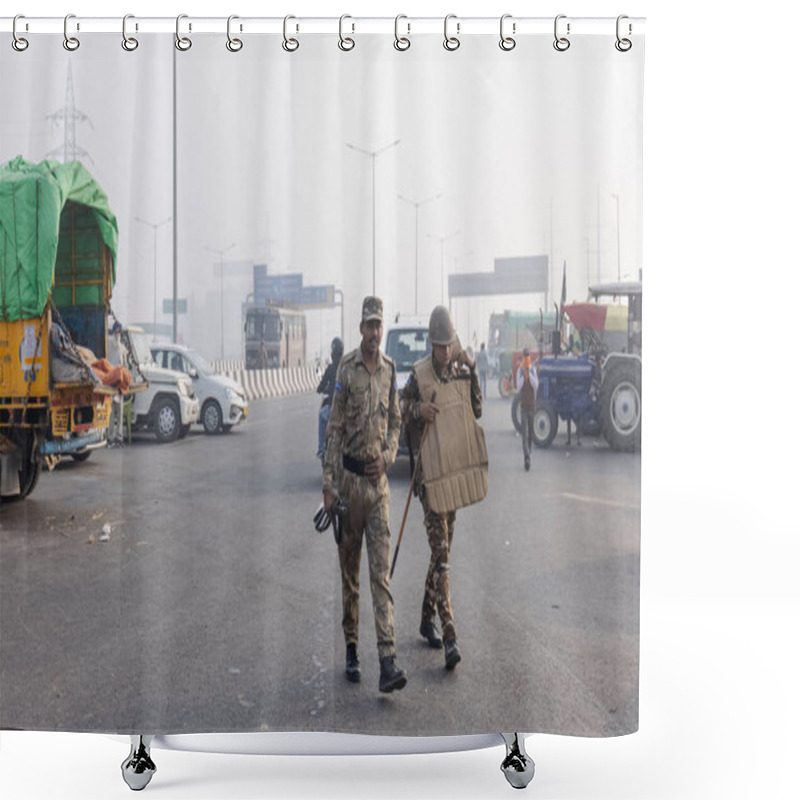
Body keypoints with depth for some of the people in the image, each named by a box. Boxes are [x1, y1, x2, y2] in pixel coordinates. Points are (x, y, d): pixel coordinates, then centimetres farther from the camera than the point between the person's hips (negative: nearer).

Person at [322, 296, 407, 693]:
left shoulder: (390, 369, 8)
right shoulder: (346, 367, -4)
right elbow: (334, 427, -5)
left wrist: (387, 457, -2)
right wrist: (328, 481, -9)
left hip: (379, 480, 2)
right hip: (349, 476, -2)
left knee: (381, 572, -2)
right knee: (349, 569, 9)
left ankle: (387, 661, -5)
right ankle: (351, 650, 23)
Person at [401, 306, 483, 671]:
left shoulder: (461, 371, 8)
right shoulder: (418, 374, -6)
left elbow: (477, 410, 0)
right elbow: (400, 408, -2)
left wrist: (472, 370, -9)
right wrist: (419, 409, -21)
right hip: (429, 469, -5)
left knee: (444, 548, 14)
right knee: (440, 552, -11)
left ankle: (427, 619, 30)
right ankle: (449, 637, -11)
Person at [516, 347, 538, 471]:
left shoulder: (534, 369, 0)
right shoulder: (519, 371, -3)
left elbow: (536, 386, -13)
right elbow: (518, 387, -14)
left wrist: (529, 372, -22)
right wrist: (523, 374, -24)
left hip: (532, 405, 2)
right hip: (523, 406, -2)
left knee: (531, 434, 11)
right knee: (525, 433, -11)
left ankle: (527, 455, 30)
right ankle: (527, 459, -18)